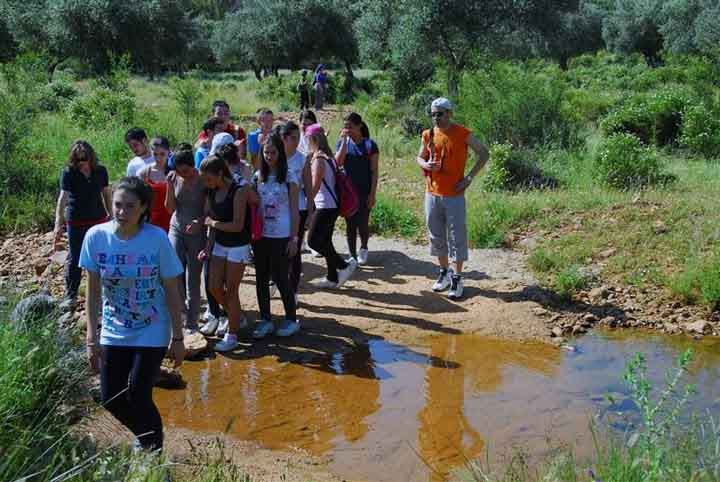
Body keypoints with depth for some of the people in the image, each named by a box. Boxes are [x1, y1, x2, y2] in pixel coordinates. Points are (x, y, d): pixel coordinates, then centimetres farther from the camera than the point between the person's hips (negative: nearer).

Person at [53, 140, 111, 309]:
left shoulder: (100, 171, -3)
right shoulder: (69, 172, -13)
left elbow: (106, 193, 9)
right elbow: (63, 197, -21)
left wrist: (110, 214, 13)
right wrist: (58, 223, -29)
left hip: (98, 219, 3)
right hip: (76, 222, -3)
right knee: (74, 258, 3)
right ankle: (70, 295, 13)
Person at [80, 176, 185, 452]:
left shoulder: (157, 239, -18)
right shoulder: (96, 236, -12)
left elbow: (171, 292, -9)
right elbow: (93, 290, -3)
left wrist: (178, 338, -6)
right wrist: (92, 338, -4)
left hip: (152, 334, -3)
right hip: (114, 333, 3)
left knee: (138, 397, -10)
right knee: (111, 400, 6)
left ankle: (154, 453, 15)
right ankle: (146, 439, 36)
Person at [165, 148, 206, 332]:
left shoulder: (203, 181, -12)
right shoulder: (175, 178, -1)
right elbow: (170, 208, 0)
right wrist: (170, 186, -13)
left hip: (197, 234, -3)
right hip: (176, 229, 3)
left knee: (193, 279, 2)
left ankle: (191, 322, 13)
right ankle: (183, 308, 11)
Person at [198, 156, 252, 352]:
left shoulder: (239, 191, -19)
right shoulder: (212, 192, 1)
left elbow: (237, 225, -22)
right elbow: (212, 220, 8)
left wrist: (212, 222, -14)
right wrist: (209, 246, 2)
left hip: (238, 247, -7)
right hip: (219, 245, 7)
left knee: (230, 290, 0)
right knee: (214, 288, 9)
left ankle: (232, 334, 14)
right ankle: (238, 318, 33)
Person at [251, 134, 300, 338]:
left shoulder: (289, 177, -5)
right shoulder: (257, 176, 6)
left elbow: (294, 209, -5)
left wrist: (294, 238, -8)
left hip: (281, 236, -4)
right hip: (261, 235, 4)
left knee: (280, 277, 0)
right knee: (261, 278, 8)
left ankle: (291, 320, 16)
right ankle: (265, 320, 20)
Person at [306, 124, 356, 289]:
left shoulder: (318, 159, -14)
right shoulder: (328, 157, 12)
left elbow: (315, 186, -17)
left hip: (325, 206, -9)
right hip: (331, 205, 9)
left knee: (313, 241, -6)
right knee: (325, 241, 13)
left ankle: (344, 265, -5)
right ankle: (332, 278, 17)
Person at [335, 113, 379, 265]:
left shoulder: (369, 145, -5)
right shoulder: (343, 142, 5)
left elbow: (374, 171, -5)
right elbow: (338, 162, -12)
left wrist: (373, 194, -10)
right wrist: (344, 140, -15)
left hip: (364, 192, -3)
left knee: (362, 223, -4)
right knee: (350, 224, 6)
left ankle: (363, 248, 26)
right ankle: (352, 256, 16)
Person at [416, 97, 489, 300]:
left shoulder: (463, 134, -8)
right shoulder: (428, 135, 4)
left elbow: (484, 153, -1)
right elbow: (420, 157, 15)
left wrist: (470, 177, -7)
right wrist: (425, 165, -9)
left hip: (454, 195, -4)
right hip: (432, 194, 4)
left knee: (457, 236, 0)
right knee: (436, 236, 12)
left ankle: (457, 278, 7)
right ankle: (444, 272, 28)